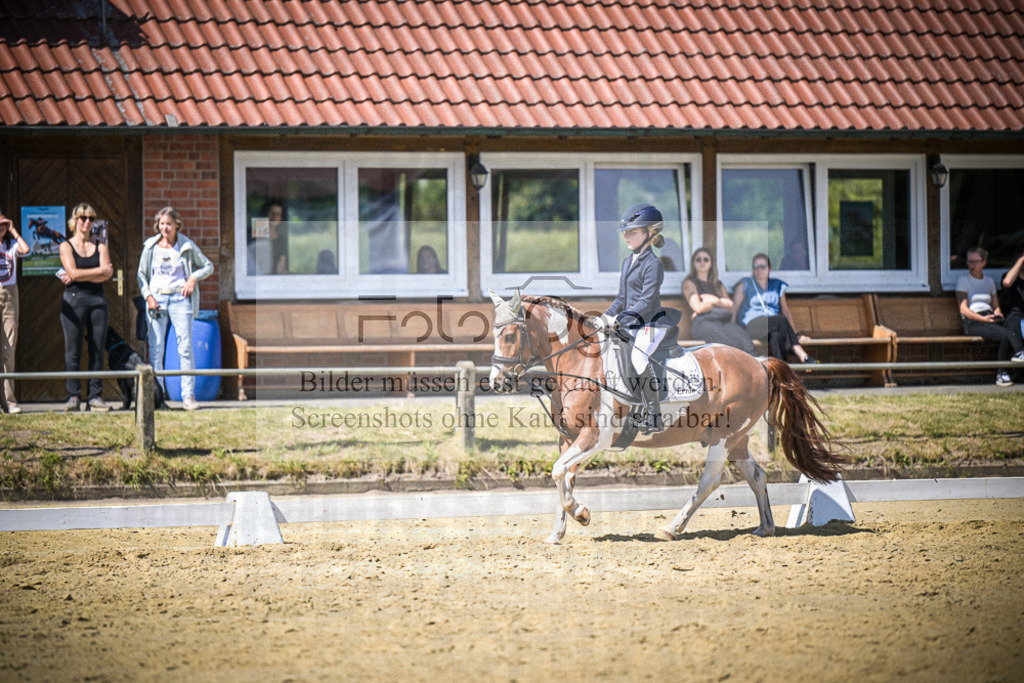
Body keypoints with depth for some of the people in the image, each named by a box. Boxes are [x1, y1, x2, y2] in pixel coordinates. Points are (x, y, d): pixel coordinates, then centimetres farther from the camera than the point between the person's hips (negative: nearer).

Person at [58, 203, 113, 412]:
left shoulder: (100, 246, 13)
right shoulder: (66, 246, 5)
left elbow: (107, 274, -1)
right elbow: (73, 273, -10)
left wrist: (81, 276, -8)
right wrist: (99, 271, -5)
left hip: (97, 300, 3)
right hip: (74, 300, -3)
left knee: (97, 350, 0)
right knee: (73, 350, -6)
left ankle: (95, 396, 1)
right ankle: (73, 396, -3)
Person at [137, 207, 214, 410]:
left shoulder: (187, 245, 2)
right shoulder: (150, 246, 5)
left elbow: (208, 266, 11)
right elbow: (141, 275, 12)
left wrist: (194, 277, -6)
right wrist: (148, 295, -2)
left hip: (180, 298, -1)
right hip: (156, 298, 1)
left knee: (185, 346, -9)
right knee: (155, 348, -3)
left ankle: (188, 395, -6)